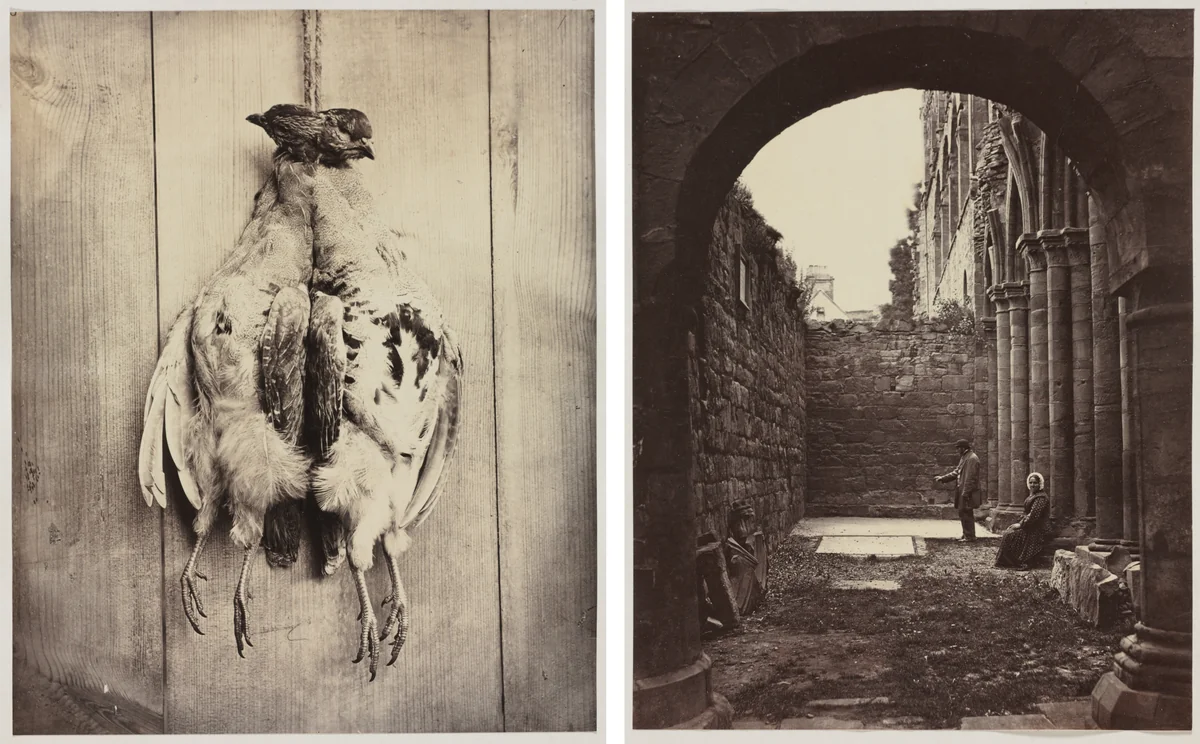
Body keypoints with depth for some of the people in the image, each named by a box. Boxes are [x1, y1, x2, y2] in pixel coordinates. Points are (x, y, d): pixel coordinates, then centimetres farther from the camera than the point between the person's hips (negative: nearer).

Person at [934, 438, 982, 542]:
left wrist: (965, 493, -22)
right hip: (962, 492, 10)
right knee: (963, 514, 14)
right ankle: (966, 535, 22)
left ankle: (969, 536, 1)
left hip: (967, 493, -10)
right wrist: (942, 478, 18)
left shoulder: (972, 458, -16)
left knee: (967, 514, -5)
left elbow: (970, 478, -20)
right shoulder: (964, 457, 16)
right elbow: (957, 472, 22)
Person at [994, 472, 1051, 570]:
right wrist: (1020, 522, 8)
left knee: (1010, 535, -17)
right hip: (1031, 526, 10)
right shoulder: (1033, 495, 15)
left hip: (1037, 530, -10)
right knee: (1007, 532, 3)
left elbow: (1033, 515, -23)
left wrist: (1021, 525, -17)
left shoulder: (1041, 497, -17)